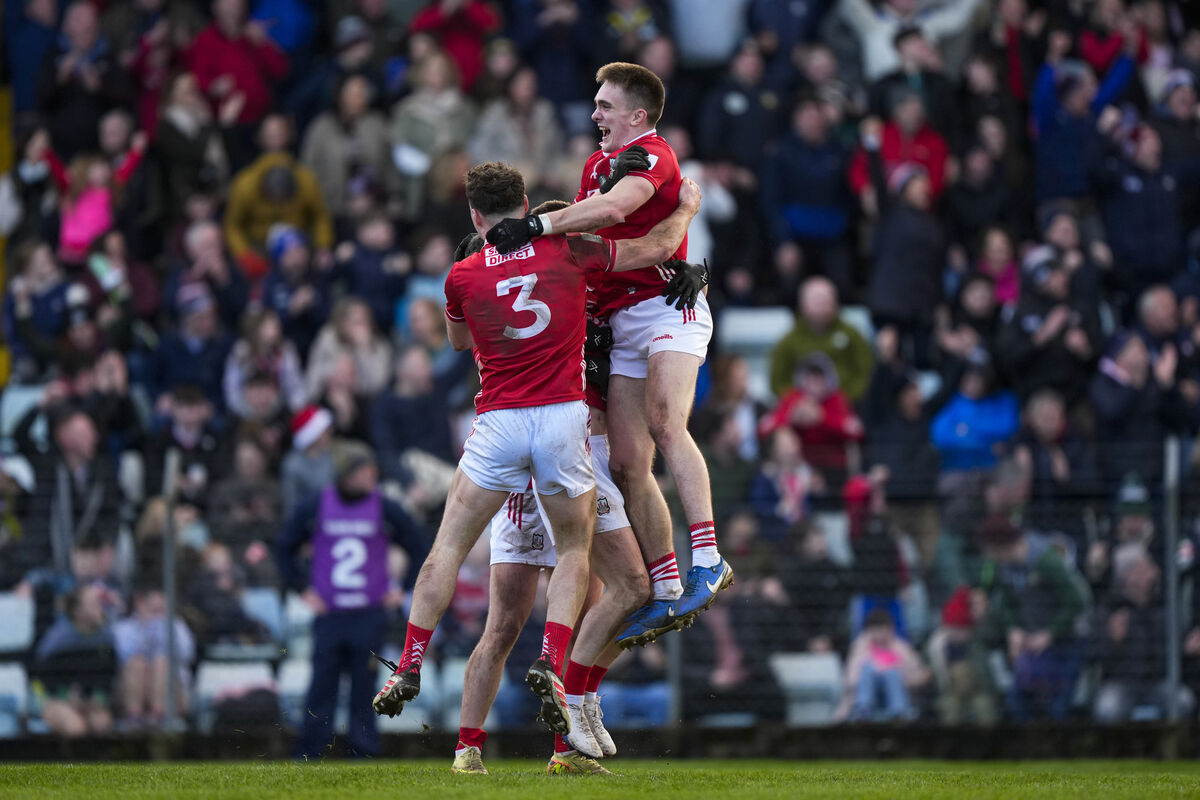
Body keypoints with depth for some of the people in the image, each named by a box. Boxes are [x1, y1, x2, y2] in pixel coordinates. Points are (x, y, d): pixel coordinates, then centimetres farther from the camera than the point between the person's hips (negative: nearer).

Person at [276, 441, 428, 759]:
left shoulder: (386, 510, 2)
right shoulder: (314, 509, 2)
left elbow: (421, 547, 12)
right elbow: (284, 548, 14)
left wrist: (404, 589, 5)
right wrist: (300, 588, 7)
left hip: (370, 616, 0)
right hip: (328, 616, 0)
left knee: (365, 690, -1)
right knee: (321, 689, -3)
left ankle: (364, 754, 4)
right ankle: (307, 757, 3)